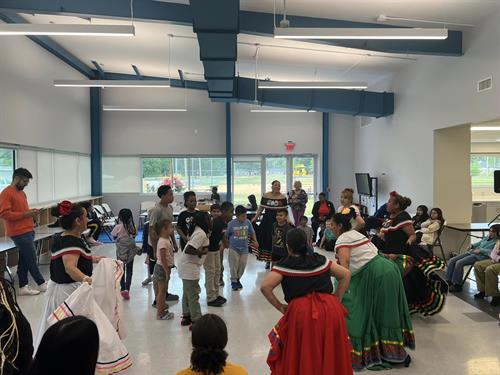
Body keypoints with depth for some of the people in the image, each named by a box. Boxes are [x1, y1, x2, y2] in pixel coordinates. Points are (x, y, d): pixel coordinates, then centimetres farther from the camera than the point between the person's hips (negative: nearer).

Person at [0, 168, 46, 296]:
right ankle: (41, 284, 10)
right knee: (31, 259, -1)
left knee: (24, 260, 11)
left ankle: (23, 287, 17)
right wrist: (25, 214, -19)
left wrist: (31, 212, 7)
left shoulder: (21, 192, 17)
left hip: (28, 231, 9)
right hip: (20, 233, -9)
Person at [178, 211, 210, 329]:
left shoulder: (197, 230, 6)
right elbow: (188, 250, -28)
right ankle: (196, 321, 6)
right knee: (193, 295, -2)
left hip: (187, 266, 10)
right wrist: (201, 252, -18)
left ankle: (186, 316, 31)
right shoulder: (201, 234, -22)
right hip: (190, 266, -10)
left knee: (187, 292, 20)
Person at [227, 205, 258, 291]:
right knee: (234, 265, 2)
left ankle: (238, 279, 29)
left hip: (244, 248, 3)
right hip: (234, 248, -3)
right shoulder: (231, 223, -14)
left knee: (242, 265, 8)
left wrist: (255, 241, -5)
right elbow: (226, 235, -4)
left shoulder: (248, 222, -7)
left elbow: (252, 232, 5)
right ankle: (233, 281, 20)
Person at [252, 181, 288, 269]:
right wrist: (256, 217, -1)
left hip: (278, 221, -1)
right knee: (266, 239, 3)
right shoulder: (265, 196, 1)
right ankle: (267, 260, 18)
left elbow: (285, 210, 2)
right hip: (267, 220, 1)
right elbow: (261, 208, 6)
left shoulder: (283, 197, -2)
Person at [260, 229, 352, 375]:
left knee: (300, 357, 15)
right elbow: (346, 275, 20)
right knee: (330, 355, 21)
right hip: (330, 310, 4)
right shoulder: (321, 260, 17)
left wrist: (280, 307, 5)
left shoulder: (284, 266, 7)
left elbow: (265, 287, -5)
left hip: (300, 312, -3)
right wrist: (336, 301, 20)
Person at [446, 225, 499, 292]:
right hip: (471, 252, 9)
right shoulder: (486, 238, 22)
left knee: (459, 263, -27)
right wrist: (472, 245, 13)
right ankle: (448, 281, -4)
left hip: (480, 256, -9)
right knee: (451, 261, -8)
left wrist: (480, 250, -18)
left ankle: (457, 285, -17)